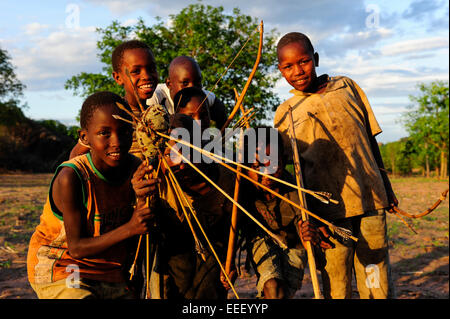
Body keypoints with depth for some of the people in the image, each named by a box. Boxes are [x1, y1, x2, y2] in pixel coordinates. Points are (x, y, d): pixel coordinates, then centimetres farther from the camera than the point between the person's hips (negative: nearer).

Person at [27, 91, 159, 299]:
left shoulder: (136, 169, -8)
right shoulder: (71, 177, -24)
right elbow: (76, 248, -19)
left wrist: (143, 199, -26)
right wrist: (129, 228, -30)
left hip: (111, 276, 5)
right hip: (59, 272, -5)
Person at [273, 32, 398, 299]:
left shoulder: (347, 87, 10)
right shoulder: (285, 114, 6)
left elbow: (370, 138, 15)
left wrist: (386, 186, 17)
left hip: (370, 199, 1)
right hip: (329, 209, -1)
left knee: (378, 285, 4)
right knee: (336, 288, 1)